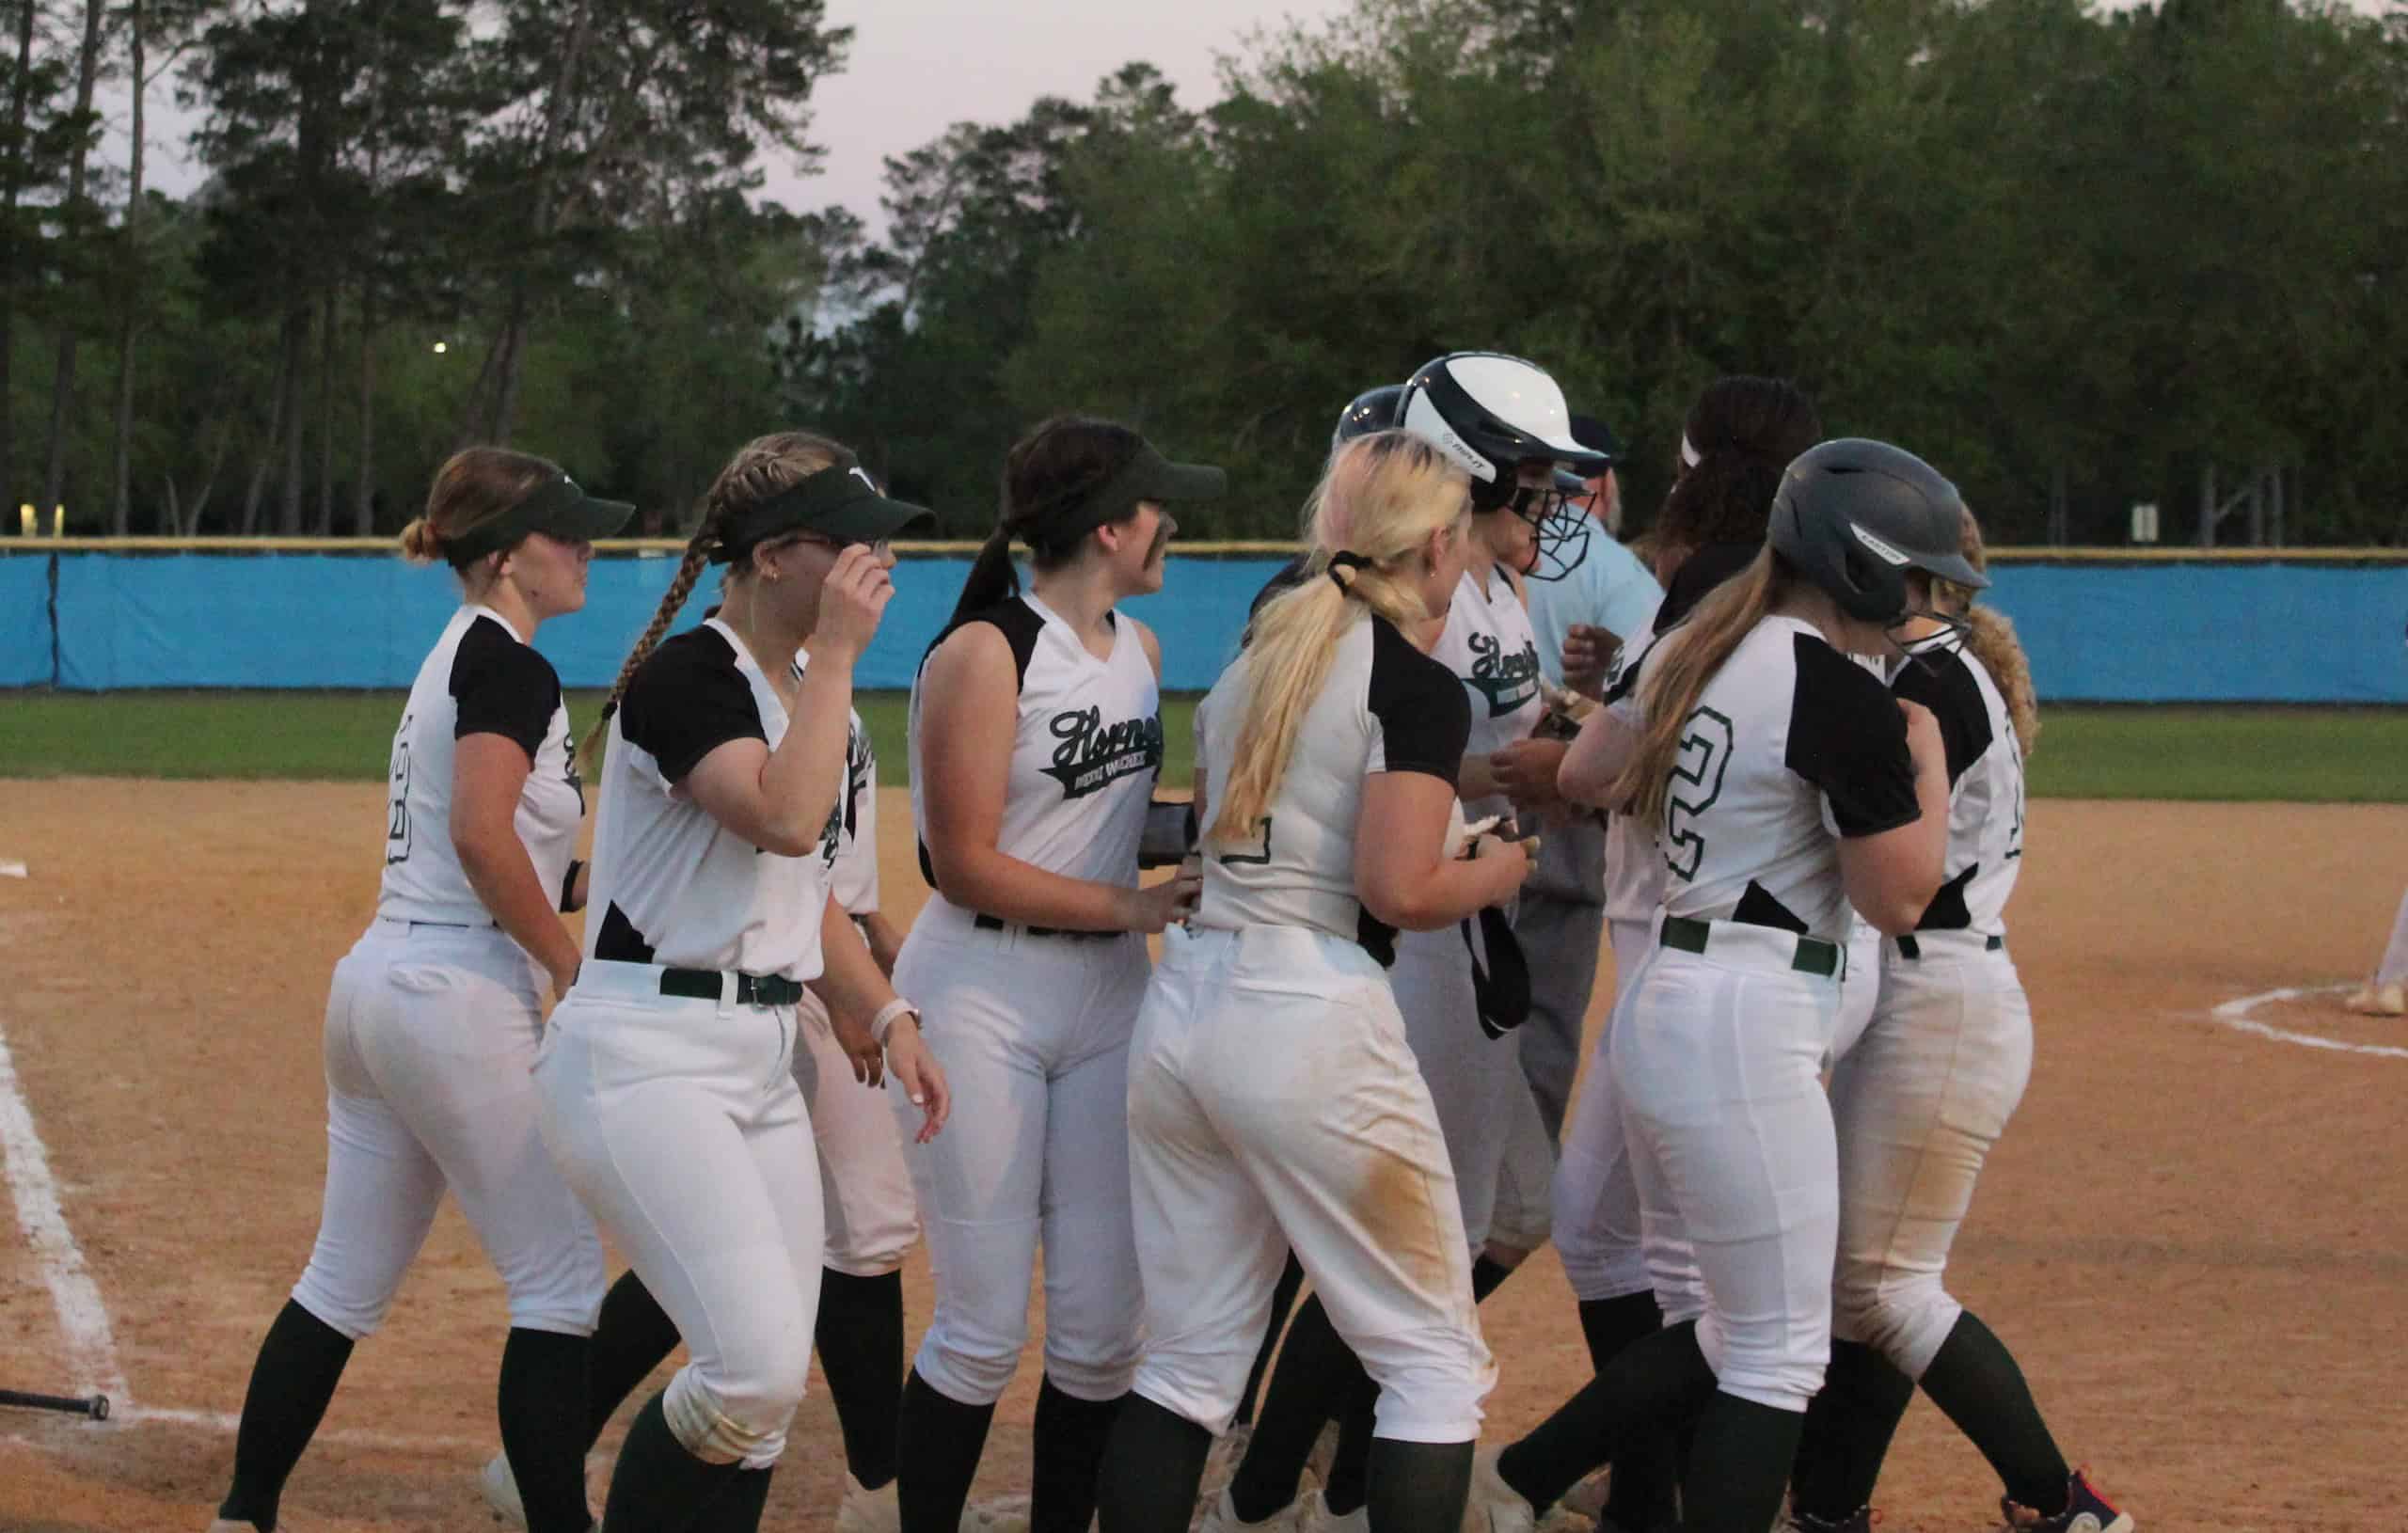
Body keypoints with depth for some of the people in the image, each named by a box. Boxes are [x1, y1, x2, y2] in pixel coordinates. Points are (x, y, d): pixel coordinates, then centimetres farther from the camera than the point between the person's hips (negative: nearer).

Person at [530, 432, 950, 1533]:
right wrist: (838, 653, -19)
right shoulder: (686, 675, -13)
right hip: (643, 1058, -9)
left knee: (764, 1400, 5)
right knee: (756, 1368, -21)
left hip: (758, 1063, 9)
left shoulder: (809, 691, 15)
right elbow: (787, 820, -29)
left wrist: (884, 1015, 11)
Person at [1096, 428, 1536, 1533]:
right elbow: (1400, 891, -17)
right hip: (1312, 1020, -7)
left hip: (1181, 1013, 7)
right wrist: (1497, 869, 4)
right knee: (1434, 1360, 4)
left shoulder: (1250, 661, 15)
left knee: (1190, 1359, 14)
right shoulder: (1417, 684, -8)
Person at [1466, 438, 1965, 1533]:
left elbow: (1584, 775, 17)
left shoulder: (1695, 649, 10)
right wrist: (1928, 759, 2)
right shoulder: (1840, 695, -15)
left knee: (1735, 1333, 21)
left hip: (1656, 1004, 9)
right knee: (1779, 1359, -3)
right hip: (1747, 1026, -9)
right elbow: (1898, 898, -9)